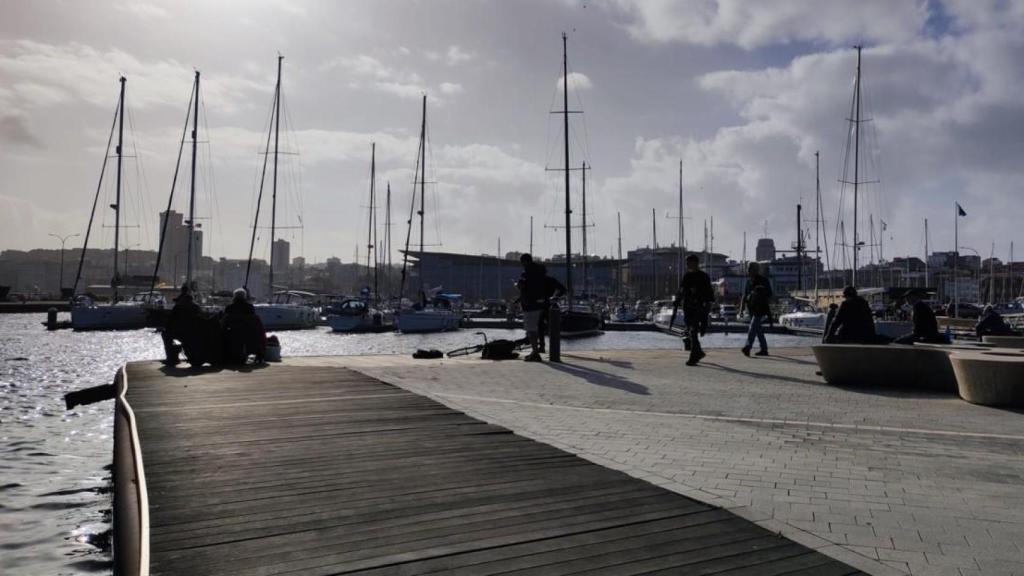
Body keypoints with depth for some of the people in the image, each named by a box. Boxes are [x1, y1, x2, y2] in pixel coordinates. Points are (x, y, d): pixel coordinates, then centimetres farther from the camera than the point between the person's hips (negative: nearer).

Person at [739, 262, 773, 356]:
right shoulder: (749, 281, 11)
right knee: (758, 330, 11)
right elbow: (745, 296, 15)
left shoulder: (763, 281, -6)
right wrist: (741, 309, 9)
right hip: (752, 309, 7)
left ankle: (748, 347, -30)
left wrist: (769, 311, -9)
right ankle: (764, 349, 19)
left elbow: (769, 296, -5)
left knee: (753, 328, -20)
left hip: (761, 309, -7)